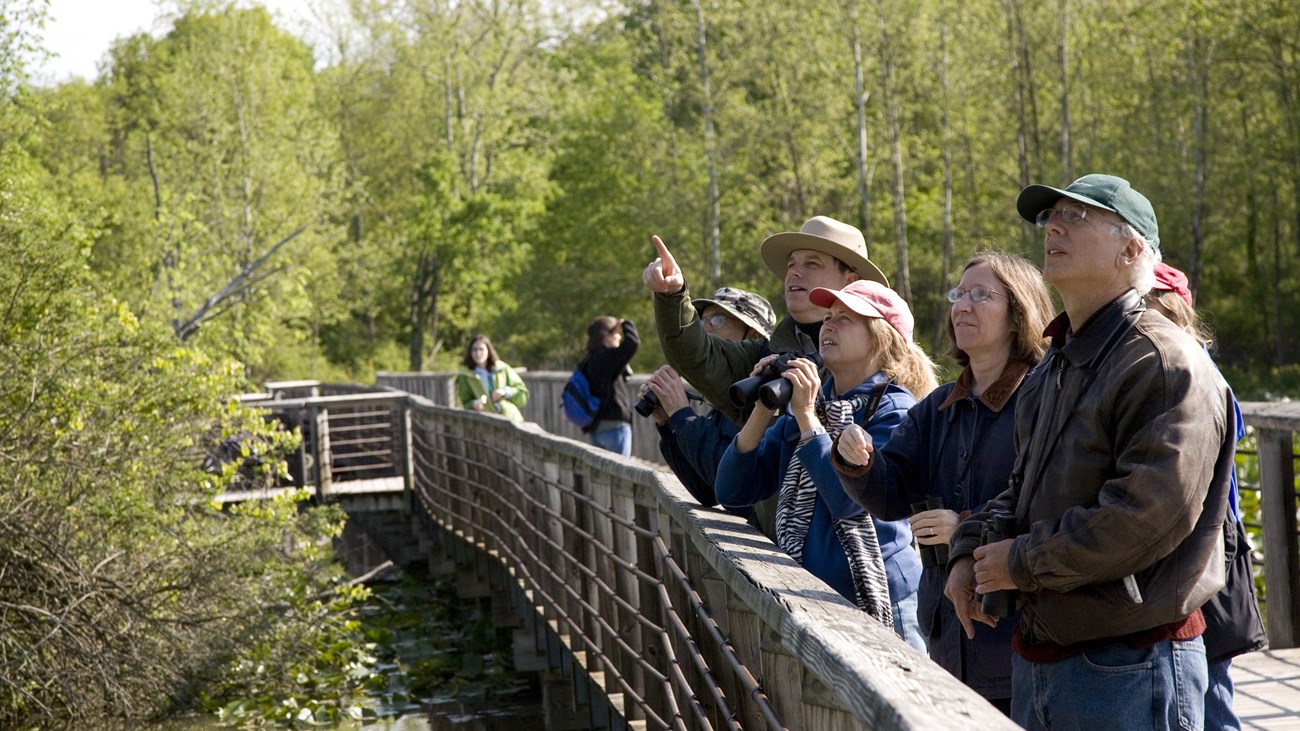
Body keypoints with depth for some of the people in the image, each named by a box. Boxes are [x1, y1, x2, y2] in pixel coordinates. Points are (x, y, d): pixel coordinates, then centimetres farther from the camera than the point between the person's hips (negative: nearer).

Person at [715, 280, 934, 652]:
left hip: (875, 602, -6)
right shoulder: (804, 404, 10)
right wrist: (763, 407, -7)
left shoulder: (893, 409, -8)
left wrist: (806, 416, -18)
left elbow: (849, 499, -23)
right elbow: (732, 492, 3)